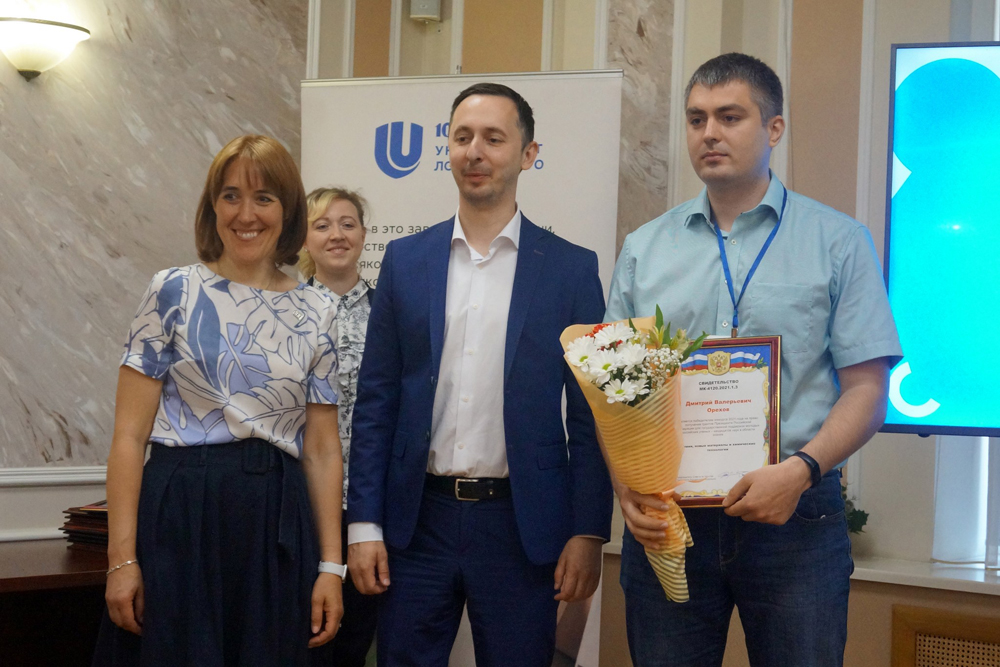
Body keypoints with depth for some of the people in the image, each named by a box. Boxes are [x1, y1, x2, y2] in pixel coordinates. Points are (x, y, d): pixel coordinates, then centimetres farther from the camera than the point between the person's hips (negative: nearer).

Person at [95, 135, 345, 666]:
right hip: (181, 519, -3)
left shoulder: (316, 313, 8)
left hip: (278, 529, 3)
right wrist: (121, 558, -10)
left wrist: (330, 565, 4)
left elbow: (322, 449, 10)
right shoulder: (173, 293, -1)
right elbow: (129, 435, -4)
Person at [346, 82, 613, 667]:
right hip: (418, 522, 2)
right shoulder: (406, 260, 7)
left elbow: (589, 414, 1)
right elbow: (376, 400, 6)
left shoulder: (572, 268, 1)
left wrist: (588, 532, -5)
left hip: (522, 527, -1)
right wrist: (364, 523, 0)